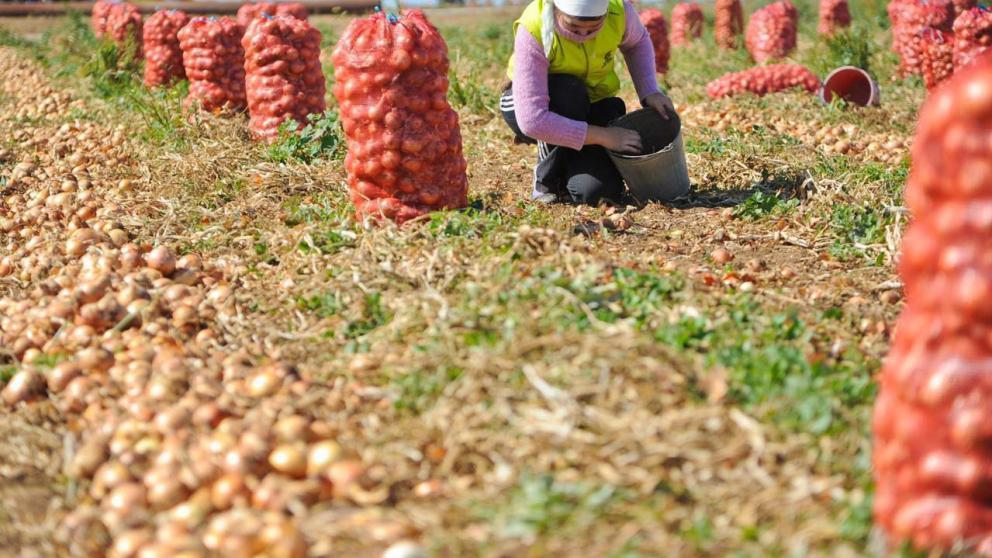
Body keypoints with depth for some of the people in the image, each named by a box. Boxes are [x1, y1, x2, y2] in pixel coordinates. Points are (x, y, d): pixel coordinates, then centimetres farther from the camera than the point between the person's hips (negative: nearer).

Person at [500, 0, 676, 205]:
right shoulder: (532, 31, -34)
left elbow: (637, 42, 6)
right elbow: (532, 120, -39)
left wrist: (649, 92, -9)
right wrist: (603, 137, -37)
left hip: (592, 104, 2)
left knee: (596, 192, -24)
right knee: (568, 91, -38)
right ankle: (546, 182, -15)